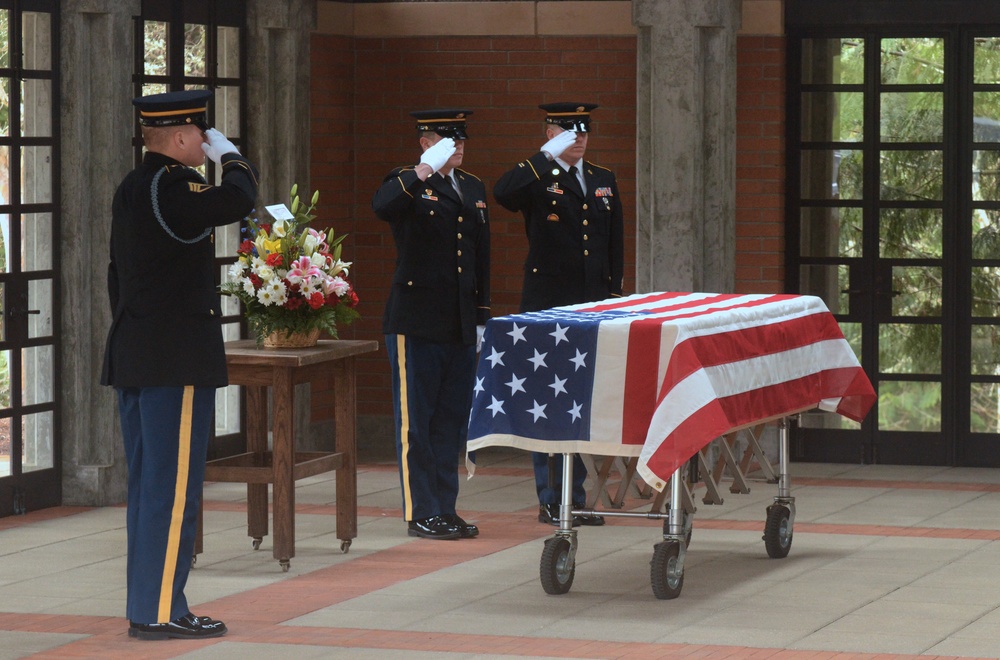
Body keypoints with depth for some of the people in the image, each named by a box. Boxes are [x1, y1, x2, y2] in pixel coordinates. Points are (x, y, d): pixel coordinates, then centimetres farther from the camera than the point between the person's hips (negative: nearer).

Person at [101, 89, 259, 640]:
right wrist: (230, 157, -9)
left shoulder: (131, 188, 15)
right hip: (177, 361, -10)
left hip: (133, 360, 10)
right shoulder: (170, 188, -16)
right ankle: (161, 610, -4)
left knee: (147, 485, 13)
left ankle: (143, 605, 17)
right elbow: (237, 200, -29)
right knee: (174, 488, -6)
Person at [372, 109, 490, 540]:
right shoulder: (408, 185, -4)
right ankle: (421, 513, 4)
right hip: (416, 323, -6)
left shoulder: (473, 190, 16)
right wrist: (424, 171, -35)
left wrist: (480, 319, 17)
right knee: (416, 420, -1)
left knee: (453, 419, 10)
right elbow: (381, 206, -29)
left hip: (460, 325, 6)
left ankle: (445, 510, 17)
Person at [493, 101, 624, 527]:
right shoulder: (536, 180, -3)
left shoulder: (604, 181, 15)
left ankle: (576, 498, 15)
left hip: (593, 308, 5)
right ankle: (551, 499, 4)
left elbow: (615, 247, 17)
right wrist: (548, 156, -25)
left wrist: (613, 298, 10)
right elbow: (502, 194, -27)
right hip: (547, 308, -5)